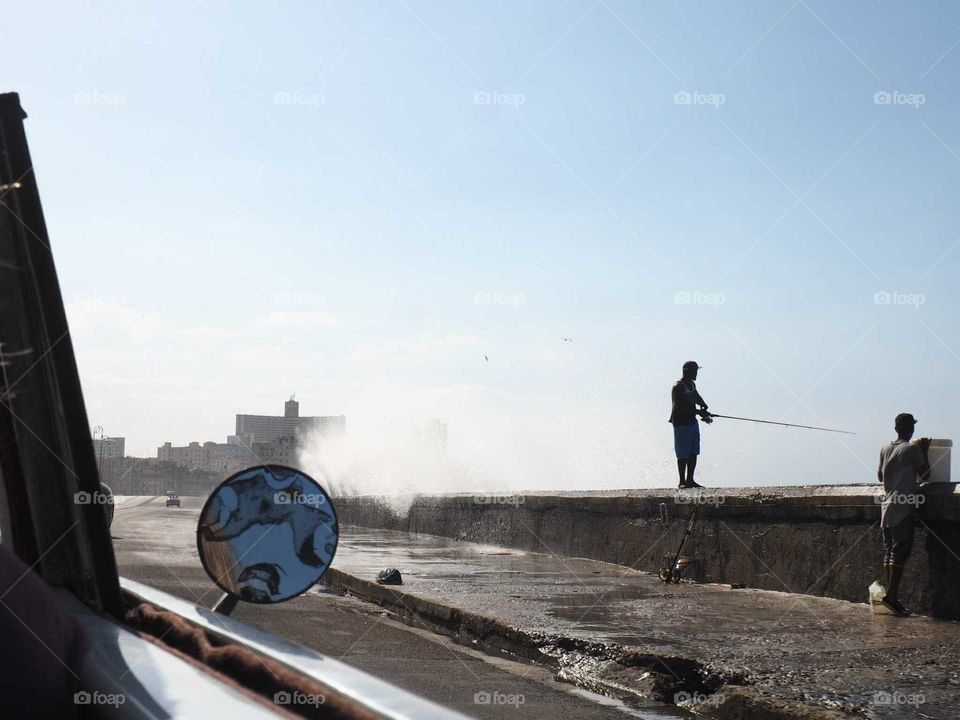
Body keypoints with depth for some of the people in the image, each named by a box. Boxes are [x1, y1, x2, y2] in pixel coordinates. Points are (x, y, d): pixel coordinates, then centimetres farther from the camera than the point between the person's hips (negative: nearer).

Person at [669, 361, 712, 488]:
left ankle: (690, 480, 18)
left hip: (692, 422, 9)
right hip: (681, 424, -9)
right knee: (683, 455, -4)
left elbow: (697, 397, 30)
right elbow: (679, 407, -24)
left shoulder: (692, 384, 11)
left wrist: (704, 406, 8)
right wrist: (698, 412, -25)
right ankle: (682, 481, 2)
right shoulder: (678, 387, -17)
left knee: (693, 453, 11)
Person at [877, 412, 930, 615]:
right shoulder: (912, 449, -8)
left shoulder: (885, 449, 12)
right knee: (901, 551, -8)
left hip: (886, 507, 7)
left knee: (889, 552, 7)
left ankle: (892, 596, 7)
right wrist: (925, 451, 6)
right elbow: (926, 475, -3)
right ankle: (892, 595, -16)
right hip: (903, 508, -7)